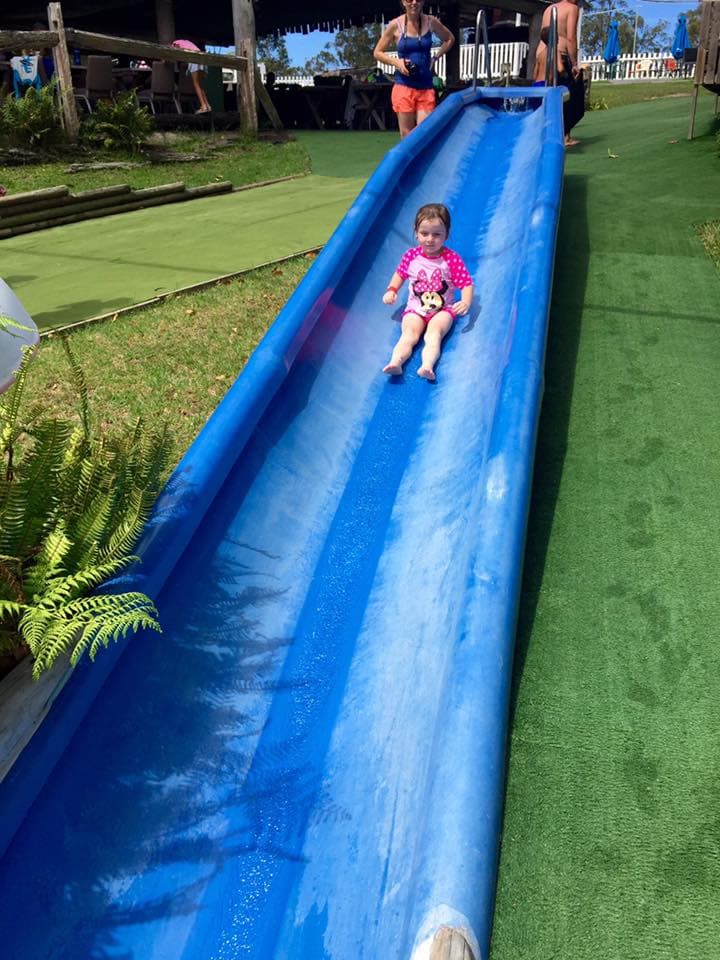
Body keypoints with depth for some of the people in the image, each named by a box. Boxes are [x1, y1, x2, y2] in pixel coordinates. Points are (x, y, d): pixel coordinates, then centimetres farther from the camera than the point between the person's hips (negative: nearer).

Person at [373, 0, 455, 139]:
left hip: (426, 87, 2)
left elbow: (449, 39, 21)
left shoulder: (430, 22, 5)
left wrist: (435, 57, 7)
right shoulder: (396, 25, -1)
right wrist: (396, 62, -9)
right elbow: (377, 53, 6)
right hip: (404, 87, -1)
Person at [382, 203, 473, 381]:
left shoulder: (452, 259, -8)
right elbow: (400, 274, 17)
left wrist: (466, 302, -26)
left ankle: (427, 365, -50)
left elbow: (467, 283, -8)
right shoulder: (411, 255, 0)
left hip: (443, 309, -1)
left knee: (434, 333, -29)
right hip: (415, 309, 2)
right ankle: (395, 362, -48)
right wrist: (391, 290, 1)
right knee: (409, 334, -24)